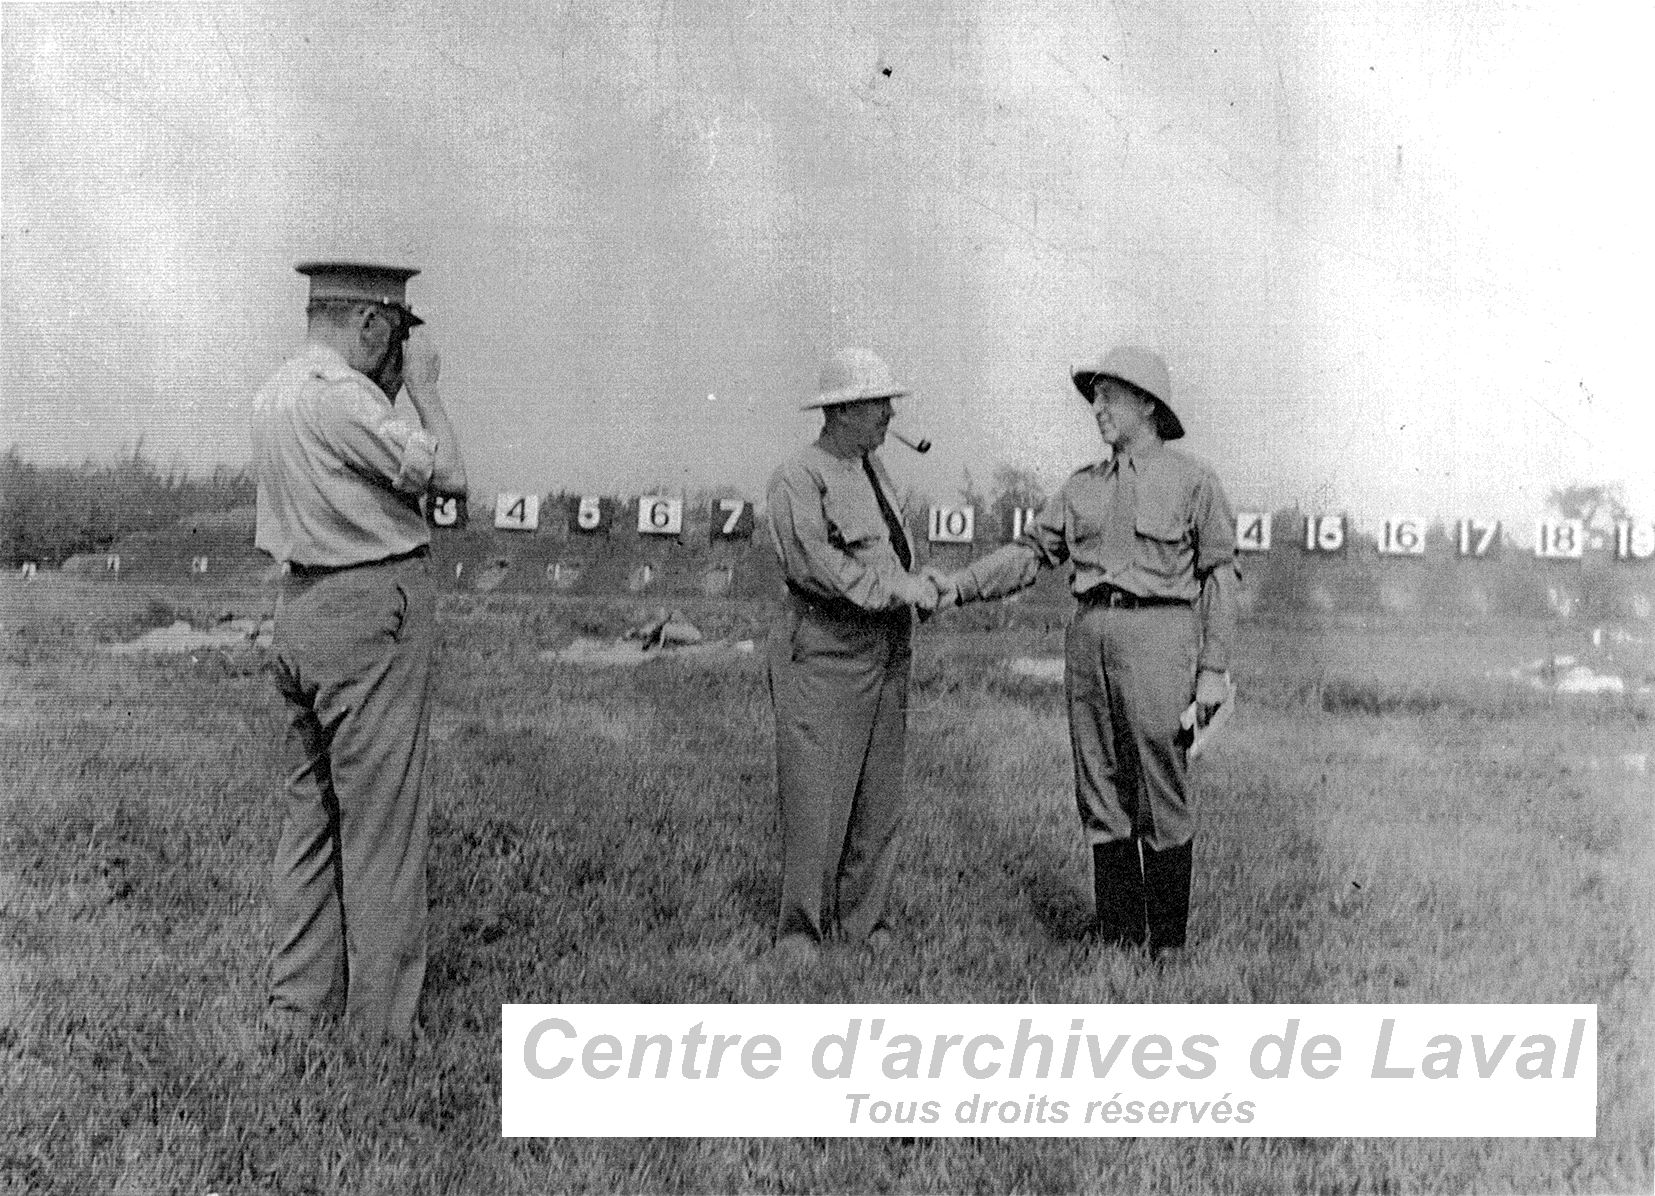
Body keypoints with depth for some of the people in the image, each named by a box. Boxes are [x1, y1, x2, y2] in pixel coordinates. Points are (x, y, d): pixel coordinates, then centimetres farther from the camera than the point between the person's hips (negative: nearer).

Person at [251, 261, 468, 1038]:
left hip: (299, 605, 9)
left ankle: (298, 1002, 22)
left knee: (310, 813, 15)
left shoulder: (273, 394, 12)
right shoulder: (342, 395, -17)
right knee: (382, 822, -2)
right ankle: (381, 1025, 4)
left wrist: (390, 392, 15)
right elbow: (447, 476, -14)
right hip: (372, 612, -9)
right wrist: (422, 386, -2)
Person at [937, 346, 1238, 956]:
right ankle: (1118, 938, 15)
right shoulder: (1083, 487, 17)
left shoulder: (1193, 479, 3)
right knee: (1102, 797, 7)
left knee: (1162, 801, -2)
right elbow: (1031, 552, 12)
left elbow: (1219, 575, 1)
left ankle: (1167, 944, 8)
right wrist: (959, 585, -3)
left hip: (1158, 634, -5)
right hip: (1089, 636, 5)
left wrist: (1214, 669, -6)